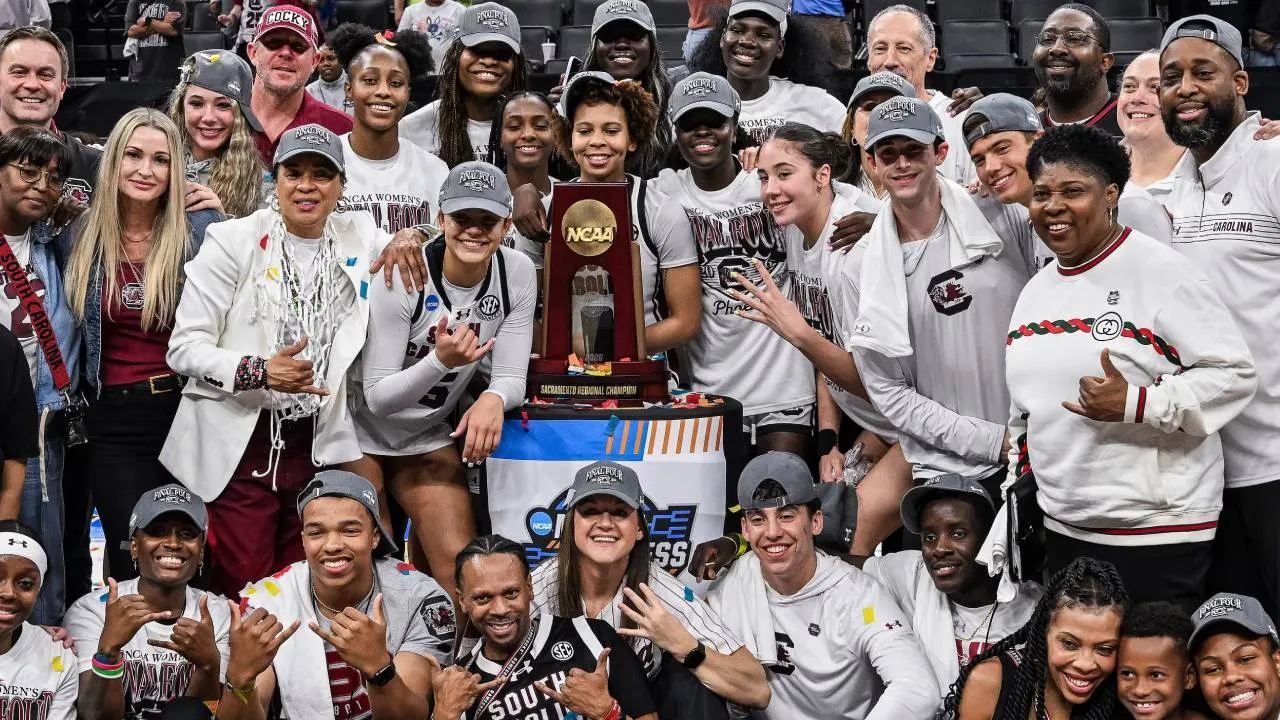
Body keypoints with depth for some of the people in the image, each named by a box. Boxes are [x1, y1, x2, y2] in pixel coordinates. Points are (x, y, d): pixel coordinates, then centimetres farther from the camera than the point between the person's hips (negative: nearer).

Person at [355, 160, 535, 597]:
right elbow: (377, 397, -22)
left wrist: (493, 399, -33)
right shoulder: (403, 278, -24)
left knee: (461, 562, -4)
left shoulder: (517, 274, -12)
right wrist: (441, 360, -38)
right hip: (362, 434, -3)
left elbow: (512, 376, -9)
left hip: (428, 438, 4)